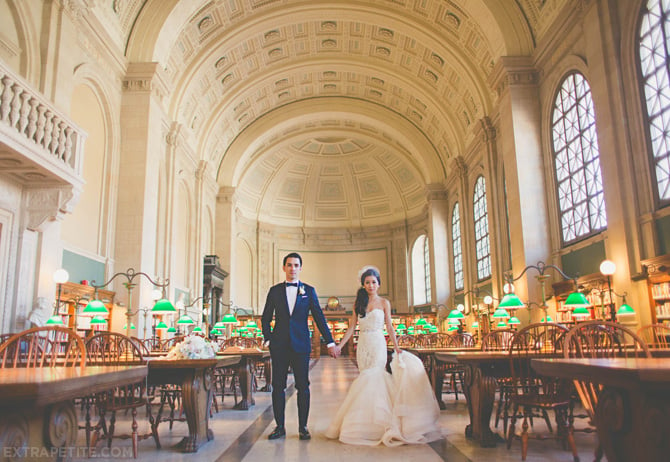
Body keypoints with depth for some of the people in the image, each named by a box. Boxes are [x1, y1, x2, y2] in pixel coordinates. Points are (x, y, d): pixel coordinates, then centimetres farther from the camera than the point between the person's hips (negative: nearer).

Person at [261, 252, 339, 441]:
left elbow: (319, 317, 5)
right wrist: (268, 339, 1)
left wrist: (330, 342, 1)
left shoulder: (309, 290, 6)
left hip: (301, 345, -1)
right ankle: (280, 426, 16)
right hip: (279, 346, 1)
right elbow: (265, 318, 12)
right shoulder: (275, 290, 7)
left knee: (303, 387, 3)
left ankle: (303, 427, 14)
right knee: (278, 386, 5)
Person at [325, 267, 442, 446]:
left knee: (373, 378, -10)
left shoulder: (384, 303, 2)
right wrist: (339, 345, 1)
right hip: (363, 345, 3)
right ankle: (365, 421, 14)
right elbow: (351, 328, 8)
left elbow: (389, 327, 4)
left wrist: (397, 348, -2)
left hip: (378, 344, -3)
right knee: (367, 379, 3)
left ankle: (376, 422, 0)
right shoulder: (358, 303, 8)